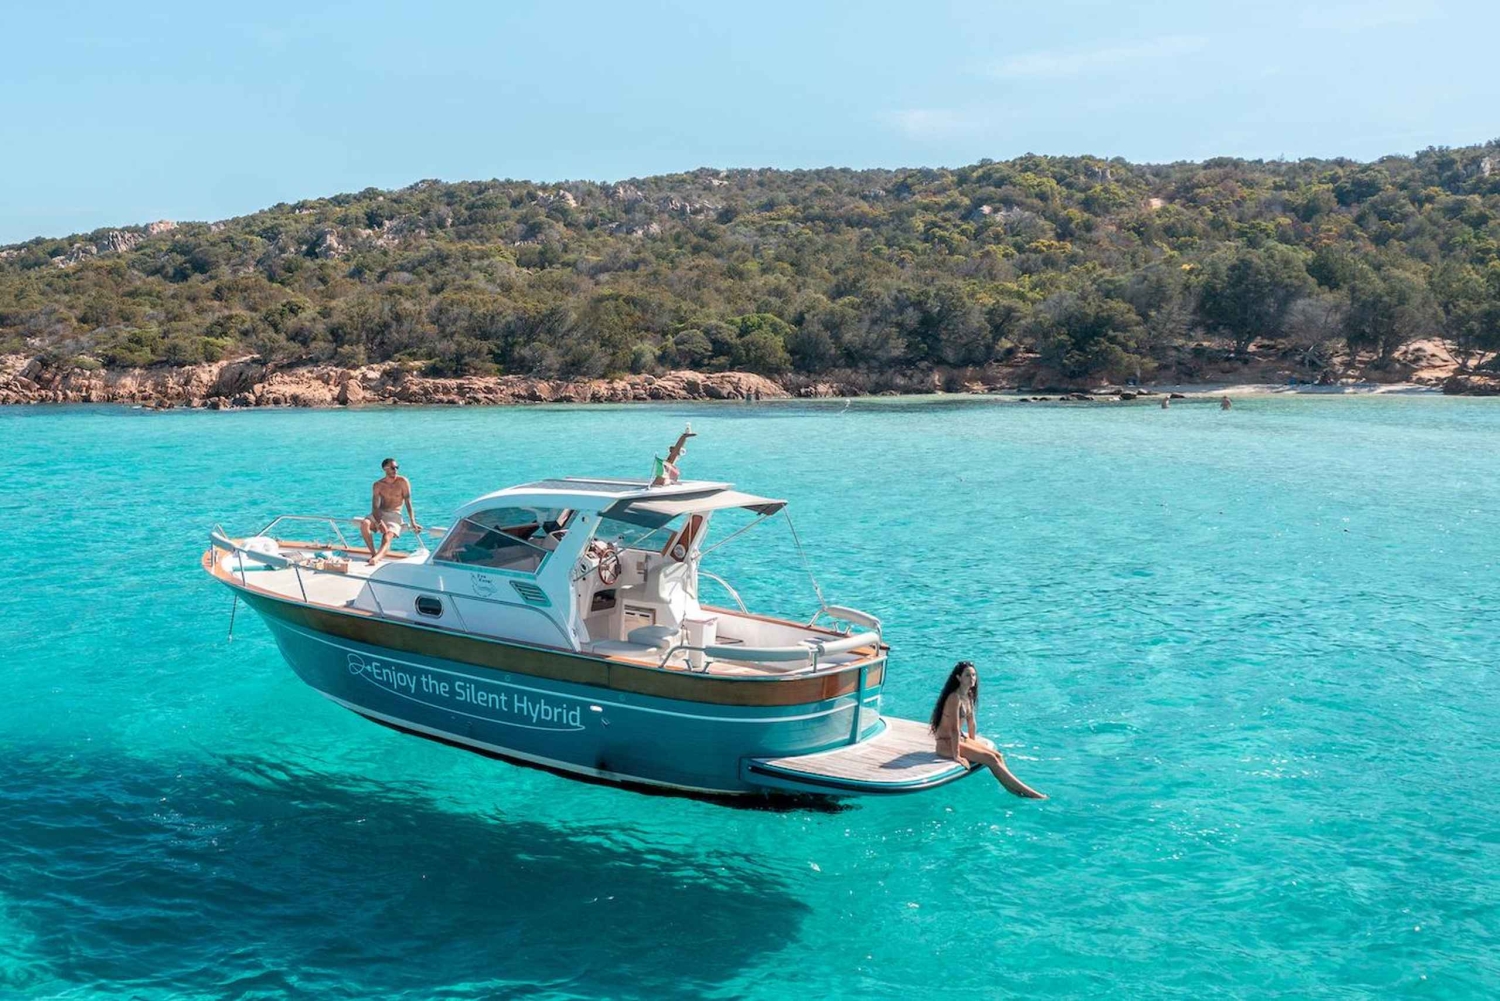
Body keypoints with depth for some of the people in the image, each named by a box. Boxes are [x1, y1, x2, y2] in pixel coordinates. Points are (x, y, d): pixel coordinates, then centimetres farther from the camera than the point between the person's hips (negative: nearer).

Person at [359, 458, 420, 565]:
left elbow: (408, 503, -6)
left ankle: (377, 557, -57)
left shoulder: (403, 482, -3)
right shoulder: (378, 485, 1)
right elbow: (375, 507, -7)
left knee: (387, 538, -30)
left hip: (394, 515, -3)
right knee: (364, 523, -28)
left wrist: (413, 523, -17)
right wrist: (380, 523, -27)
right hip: (379, 513, 3)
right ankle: (373, 553, -22)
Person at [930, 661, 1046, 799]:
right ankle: (1025, 791, -11)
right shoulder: (955, 698, -22)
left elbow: (971, 722, 13)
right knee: (990, 759, -15)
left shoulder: (969, 696, 6)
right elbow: (954, 728, -24)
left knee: (998, 756, -3)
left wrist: (973, 744, 12)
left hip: (960, 739, 9)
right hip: (946, 743, -9)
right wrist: (956, 756, -24)